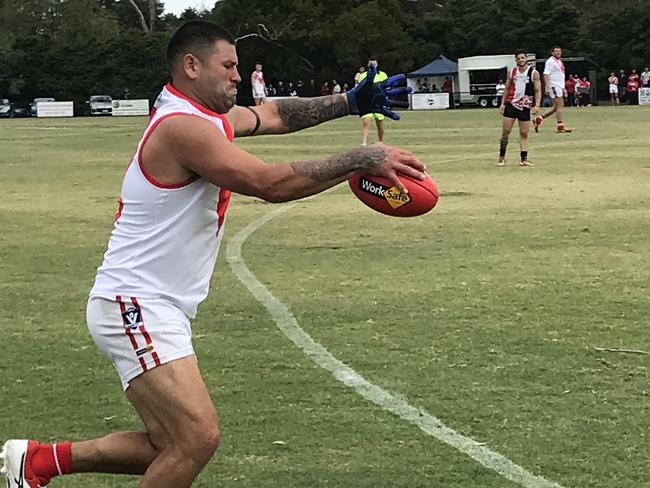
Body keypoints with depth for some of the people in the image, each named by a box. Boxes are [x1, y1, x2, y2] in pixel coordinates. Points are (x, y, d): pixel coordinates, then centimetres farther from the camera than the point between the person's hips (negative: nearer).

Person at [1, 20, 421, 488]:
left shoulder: (207, 116, 11)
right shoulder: (182, 128, -20)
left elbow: (273, 115, 25)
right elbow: (271, 182, -27)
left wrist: (349, 103, 13)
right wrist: (365, 160, -23)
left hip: (158, 309, 11)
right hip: (135, 305, -11)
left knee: (169, 447, 14)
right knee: (199, 436, -19)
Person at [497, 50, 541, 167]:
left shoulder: (534, 73, -2)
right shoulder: (512, 72, 6)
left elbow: (538, 91, -3)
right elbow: (507, 89, 13)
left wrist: (537, 105, -15)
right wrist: (502, 103, 5)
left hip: (525, 107, -2)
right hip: (511, 104, 2)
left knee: (524, 134, 1)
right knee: (505, 131, -2)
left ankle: (524, 158, 3)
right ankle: (502, 156, 7)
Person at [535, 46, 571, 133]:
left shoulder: (559, 61, 20)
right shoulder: (550, 61, -10)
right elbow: (546, 75, -16)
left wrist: (563, 88, 25)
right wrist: (547, 87, -24)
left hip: (560, 87, 10)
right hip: (554, 87, -10)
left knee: (556, 107, 12)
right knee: (560, 106, -11)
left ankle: (539, 119, 18)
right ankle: (561, 126, -10)